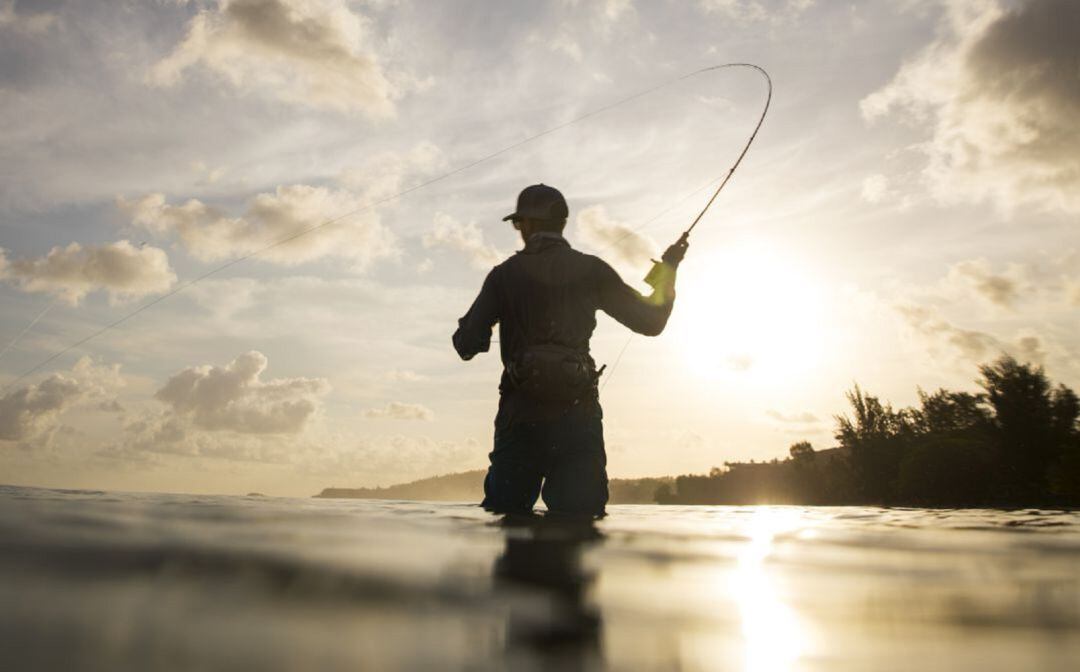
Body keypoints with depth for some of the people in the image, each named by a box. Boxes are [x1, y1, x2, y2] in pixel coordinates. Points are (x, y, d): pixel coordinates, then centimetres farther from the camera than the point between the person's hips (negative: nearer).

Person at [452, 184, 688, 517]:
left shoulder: (504, 274, 6)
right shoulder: (590, 270, 5)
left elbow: (467, 346, 3)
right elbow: (651, 321, 9)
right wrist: (668, 269, 24)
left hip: (521, 415, 1)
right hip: (577, 414, 0)